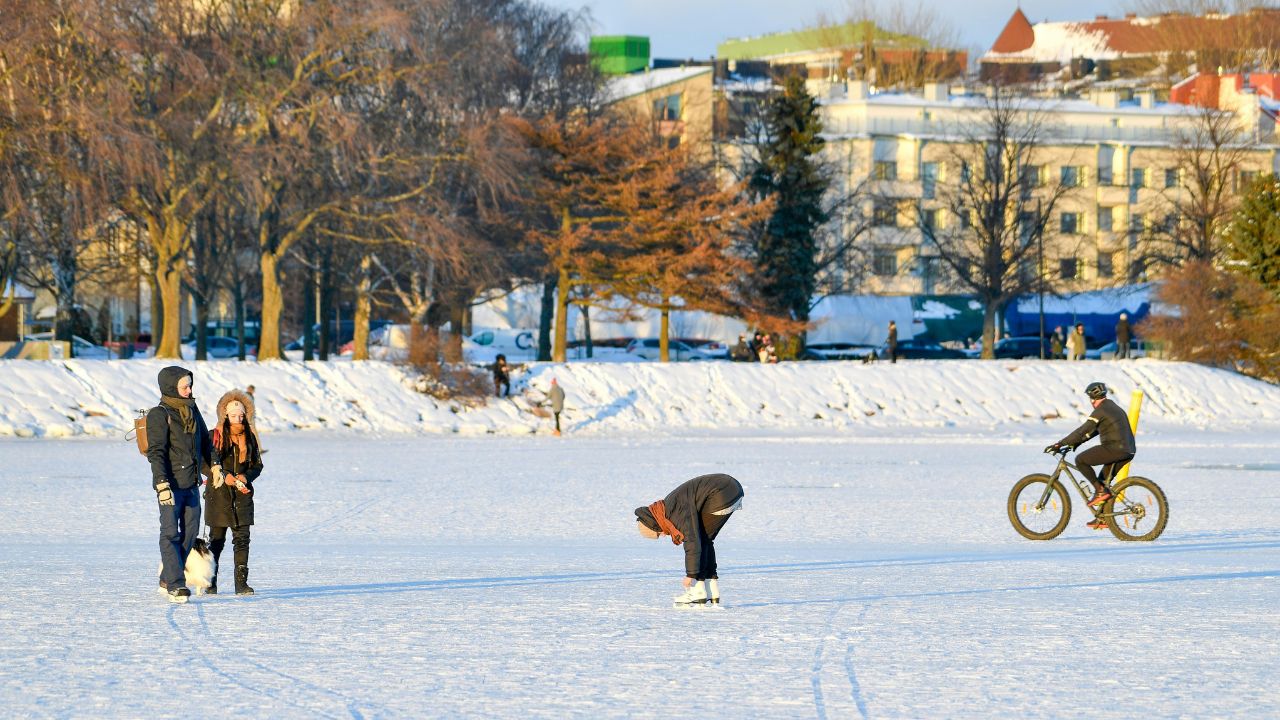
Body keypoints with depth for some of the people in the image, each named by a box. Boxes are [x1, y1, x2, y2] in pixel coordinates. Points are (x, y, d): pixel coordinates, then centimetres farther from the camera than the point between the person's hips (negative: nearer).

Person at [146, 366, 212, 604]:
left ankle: (167, 579, 20)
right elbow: (156, 452, -15)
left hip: (191, 484, 8)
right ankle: (175, 585, -10)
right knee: (171, 533, -7)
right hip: (171, 484, -8)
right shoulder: (159, 415, -10)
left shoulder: (192, 410, 13)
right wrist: (162, 484, -23)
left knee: (190, 531, 9)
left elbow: (205, 442, 25)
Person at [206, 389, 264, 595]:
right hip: (219, 493, -3)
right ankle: (211, 582, 14)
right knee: (217, 538, 4)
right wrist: (223, 476, -24)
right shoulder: (216, 436, -2)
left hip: (242, 493, 3)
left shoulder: (250, 437, 10)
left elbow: (257, 465, 12)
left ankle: (241, 582, -4)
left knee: (242, 538, -4)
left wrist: (246, 477, -8)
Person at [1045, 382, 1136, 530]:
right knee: (1104, 480, 20)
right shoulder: (1114, 408, 22)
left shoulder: (1101, 411, -8)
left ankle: (1100, 491, -6)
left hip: (1114, 448, -9)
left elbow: (1083, 431, -11)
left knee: (1080, 460, -1)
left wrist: (1059, 444, -7)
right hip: (1128, 452, 9)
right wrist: (1075, 443, 26)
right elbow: (1092, 431, 29)